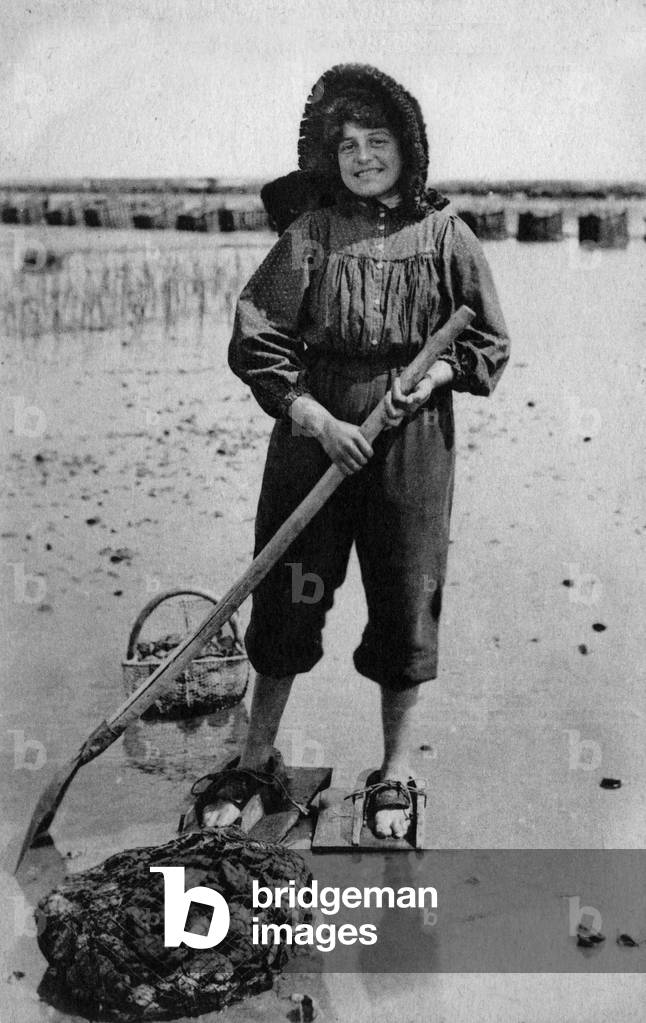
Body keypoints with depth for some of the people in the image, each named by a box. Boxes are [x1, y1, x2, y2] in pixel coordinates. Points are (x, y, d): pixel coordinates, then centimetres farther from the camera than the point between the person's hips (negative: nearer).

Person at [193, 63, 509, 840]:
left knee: (405, 609, 6)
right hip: (314, 434, 0)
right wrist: (320, 420, -14)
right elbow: (254, 342, -5)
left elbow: (489, 346, 7)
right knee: (286, 601, 6)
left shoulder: (446, 236, 1)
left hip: (412, 442, 0)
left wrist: (433, 374, -12)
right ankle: (257, 761, 26)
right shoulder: (310, 235, 0)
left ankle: (394, 776, 24)